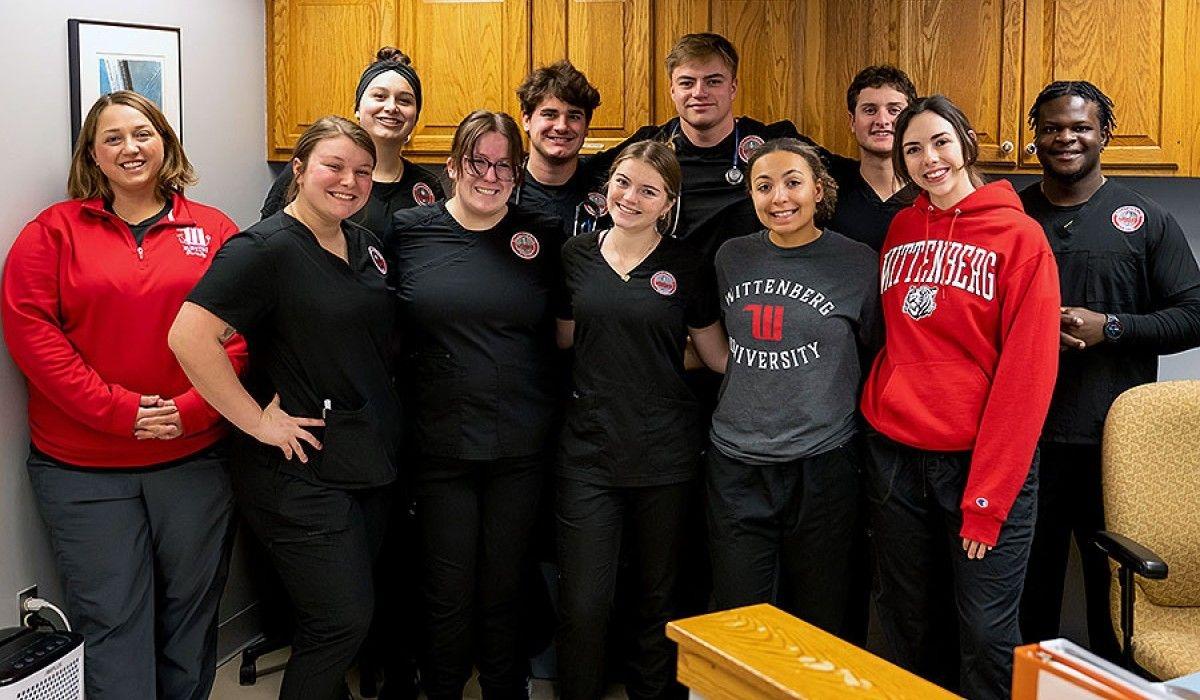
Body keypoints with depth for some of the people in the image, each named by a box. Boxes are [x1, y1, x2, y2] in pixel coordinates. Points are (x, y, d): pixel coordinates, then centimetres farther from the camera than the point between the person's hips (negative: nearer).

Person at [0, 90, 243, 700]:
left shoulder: (213, 231, 5)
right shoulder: (53, 231, 2)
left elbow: (239, 331, 1)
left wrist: (192, 409, -13)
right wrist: (118, 410, -15)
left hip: (194, 460, 1)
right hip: (82, 468, -1)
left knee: (192, 615, 13)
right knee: (113, 622, 5)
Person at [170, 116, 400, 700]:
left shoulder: (364, 243, 9)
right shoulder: (265, 248, -15)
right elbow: (189, 337, -25)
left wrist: (384, 425, 13)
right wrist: (258, 420, -21)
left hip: (371, 458, 8)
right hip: (303, 470, -8)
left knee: (349, 609, 17)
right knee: (343, 620, -4)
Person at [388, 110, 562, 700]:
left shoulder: (541, 237, 2)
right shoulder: (408, 231, 0)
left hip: (521, 448, 1)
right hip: (440, 445, -1)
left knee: (504, 592, 12)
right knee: (449, 597, 7)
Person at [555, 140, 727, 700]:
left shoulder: (686, 266, -1)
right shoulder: (576, 255, 4)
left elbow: (720, 356, 4)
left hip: (666, 451, 0)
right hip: (588, 449, 1)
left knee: (658, 597, 13)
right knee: (583, 605, -1)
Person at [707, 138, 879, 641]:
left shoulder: (857, 264, -4)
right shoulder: (731, 258, 6)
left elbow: (876, 357, 5)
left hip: (822, 464, -2)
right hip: (736, 464, 3)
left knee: (822, 625, 10)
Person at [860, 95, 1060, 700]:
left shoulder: (1019, 236, -6)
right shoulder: (898, 231, 8)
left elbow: (1026, 374, -11)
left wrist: (986, 498, -14)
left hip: (982, 461, -4)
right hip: (894, 453, 4)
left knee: (985, 635, 3)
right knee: (907, 626, 14)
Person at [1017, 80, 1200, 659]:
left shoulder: (1146, 221, 4)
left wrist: (1110, 327, -13)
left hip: (1116, 439, -1)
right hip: (1024, 435, 1)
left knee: (1116, 588, 7)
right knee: (1029, 578, 11)